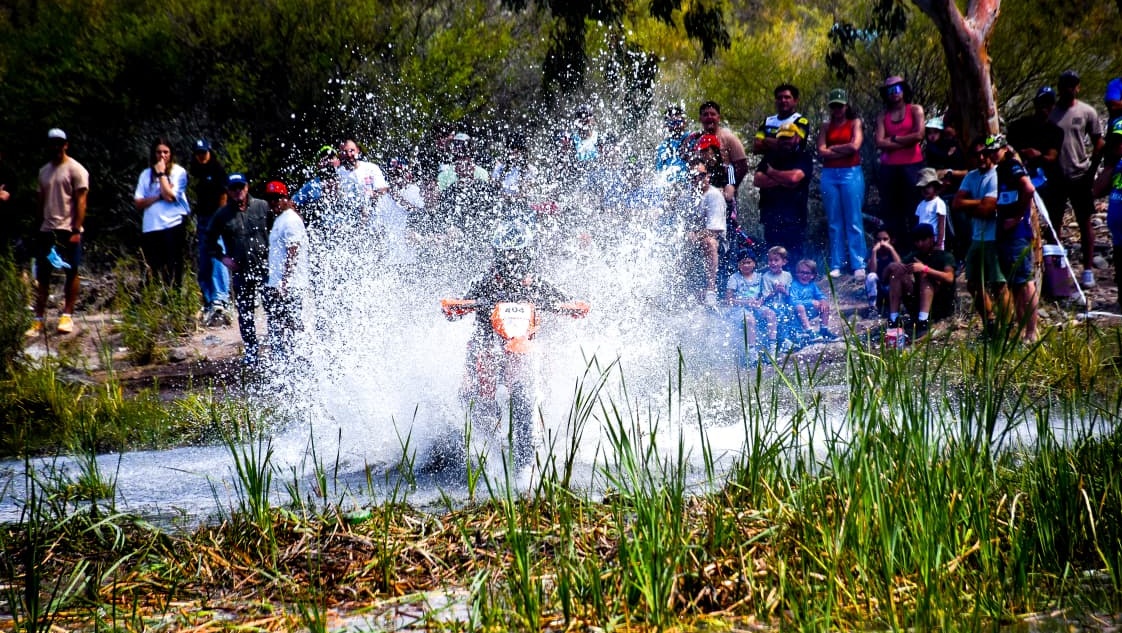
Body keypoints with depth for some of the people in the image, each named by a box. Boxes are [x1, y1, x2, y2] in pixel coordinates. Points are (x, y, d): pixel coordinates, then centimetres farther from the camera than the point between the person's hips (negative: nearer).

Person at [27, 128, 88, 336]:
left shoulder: (75, 170, -3)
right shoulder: (44, 171, 16)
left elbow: (81, 201, -9)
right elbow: (41, 200, 18)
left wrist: (76, 230, -15)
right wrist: (39, 225, 10)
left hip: (68, 230, -6)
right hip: (46, 229, 6)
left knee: (71, 273, 1)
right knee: (42, 276, 2)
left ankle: (67, 316, 7)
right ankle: (38, 320, 3)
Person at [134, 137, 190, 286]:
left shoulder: (178, 172, 2)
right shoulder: (146, 174, 11)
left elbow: (169, 196, -12)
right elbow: (138, 203, 4)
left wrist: (161, 174, -6)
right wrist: (159, 196, -9)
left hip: (173, 225, -4)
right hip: (151, 228, 4)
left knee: (173, 269, -2)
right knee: (155, 270, 6)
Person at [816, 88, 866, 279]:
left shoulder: (855, 122, 7)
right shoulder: (826, 126, 13)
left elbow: (855, 146, -8)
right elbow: (821, 152, 1)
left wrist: (833, 148, 0)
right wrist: (844, 150, -7)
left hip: (851, 173, -3)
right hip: (829, 175, 3)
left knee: (853, 222, -5)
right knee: (834, 223, 3)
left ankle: (859, 265, -6)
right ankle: (836, 266, 4)